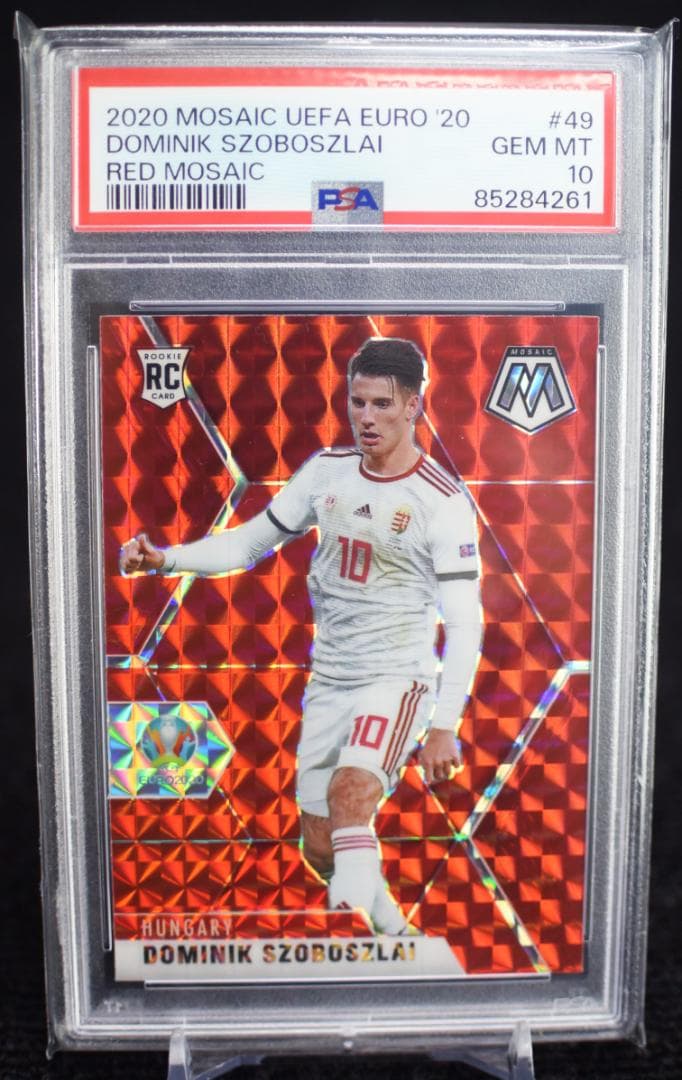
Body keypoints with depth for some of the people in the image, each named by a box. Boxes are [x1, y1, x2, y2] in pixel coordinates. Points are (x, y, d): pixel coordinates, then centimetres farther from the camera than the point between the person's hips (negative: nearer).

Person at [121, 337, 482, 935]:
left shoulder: (443, 501, -11)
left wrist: (445, 726, -18)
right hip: (328, 680, 5)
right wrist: (165, 558, -3)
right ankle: (393, 934, 35)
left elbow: (465, 623, -12)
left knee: (349, 795, -30)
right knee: (320, 847, 10)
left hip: (397, 679, -5)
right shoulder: (326, 470, 3)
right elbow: (250, 541, 10)